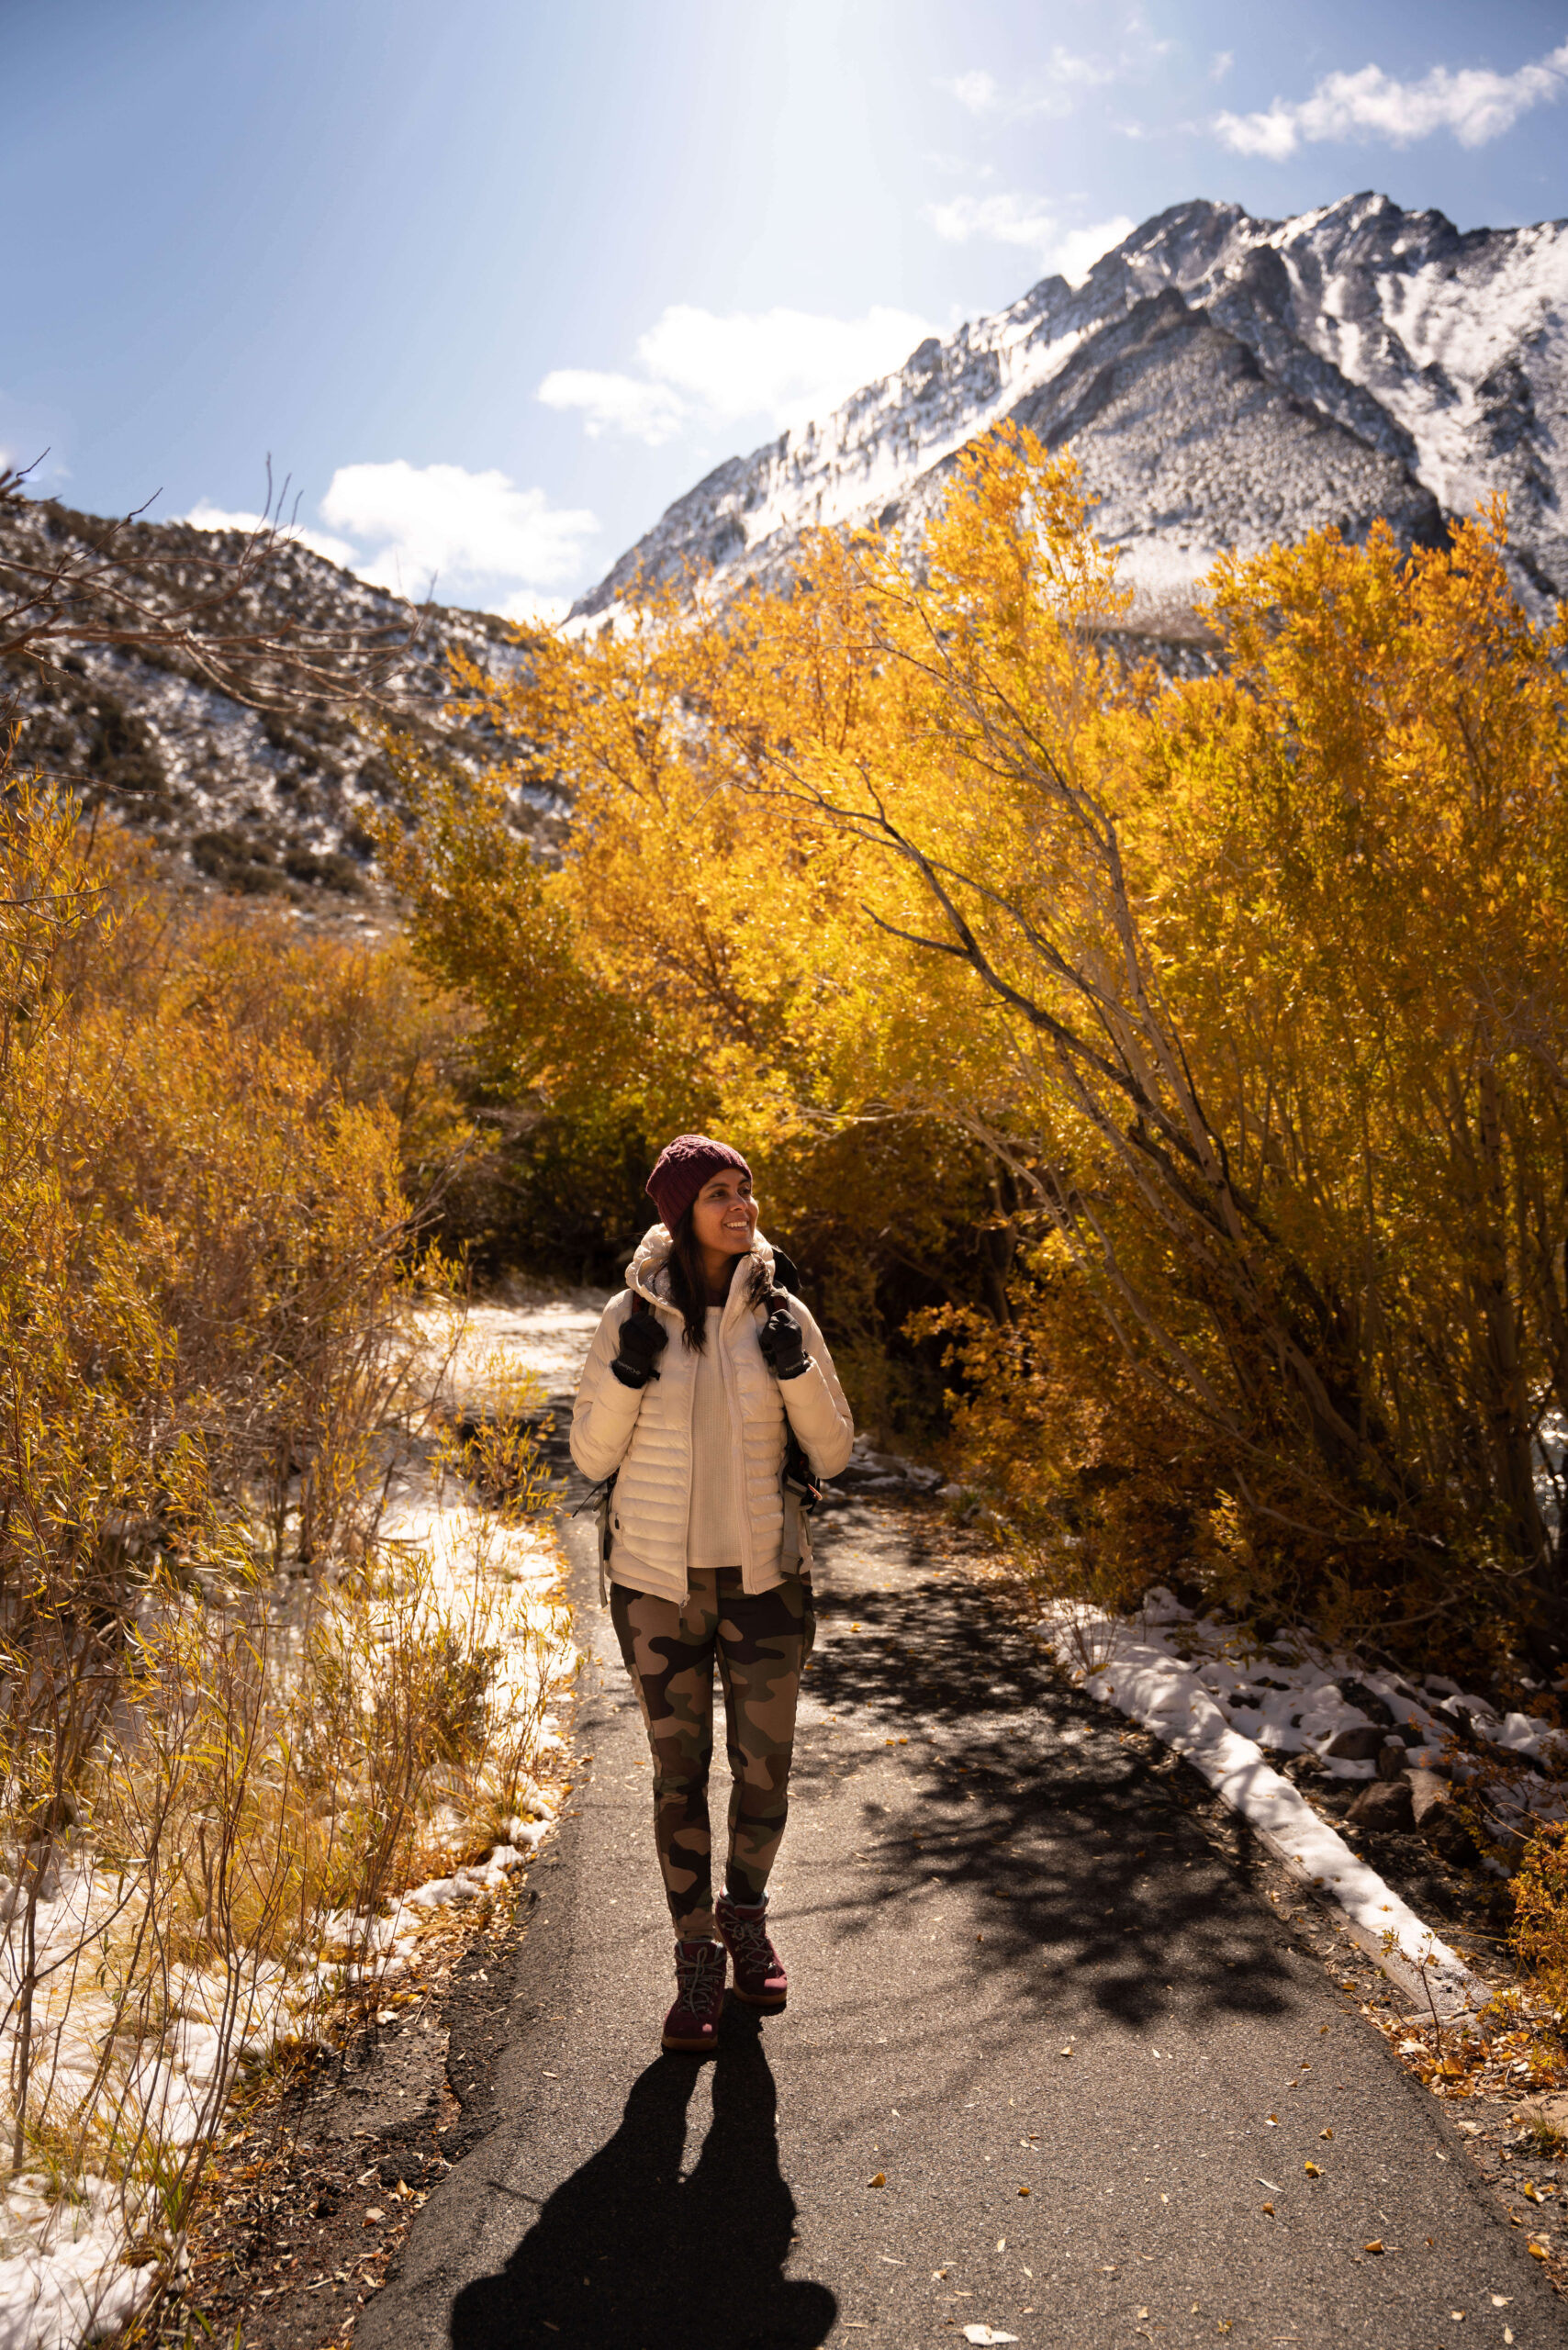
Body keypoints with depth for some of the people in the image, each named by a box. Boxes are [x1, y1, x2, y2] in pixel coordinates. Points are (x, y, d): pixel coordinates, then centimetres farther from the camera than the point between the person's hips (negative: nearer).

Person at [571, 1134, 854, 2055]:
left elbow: (832, 1454, 0)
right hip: (657, 1583, -1)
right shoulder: (632, 1316, -5)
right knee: (680, 1775, 8)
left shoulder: (782, 1315, -3)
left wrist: (796, 1371, -16)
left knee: (765, 1769, 11)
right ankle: (698, 1958, 27)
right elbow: (592, 1458, -2)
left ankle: (746, 1915, 39)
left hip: (764, 1578, 1)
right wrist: (627, 1376, -18)